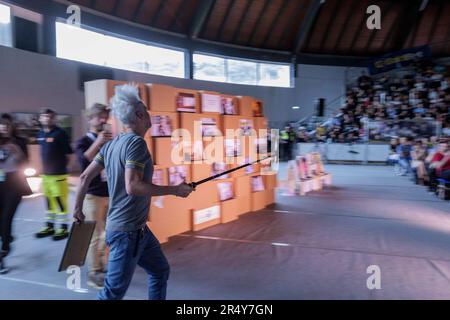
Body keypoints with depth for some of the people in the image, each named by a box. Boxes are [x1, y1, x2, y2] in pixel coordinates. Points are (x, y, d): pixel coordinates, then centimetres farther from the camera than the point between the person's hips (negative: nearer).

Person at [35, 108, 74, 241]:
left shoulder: (60, 133, -12)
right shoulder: (40, 134, 10)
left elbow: (69, 154, -12)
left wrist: (61, 166, -3)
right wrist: (44, 167, 12)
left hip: (58, 174, -7)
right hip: (45, 173, 8)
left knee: (60, 201, -3)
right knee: (49, 201, 16)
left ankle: (64, 229, 8)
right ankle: (50, 227, 28)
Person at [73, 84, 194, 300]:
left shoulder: (111, 144, 7)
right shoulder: (136, 142, -17)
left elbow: (84, 178, 9)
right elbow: (133, 186, -27)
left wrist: (78, 209, 20)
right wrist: (175, 190, -18)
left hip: (136, 228, 9)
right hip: (128, 231, -9)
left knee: (160, 271, 20)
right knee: (114, 291, 2)